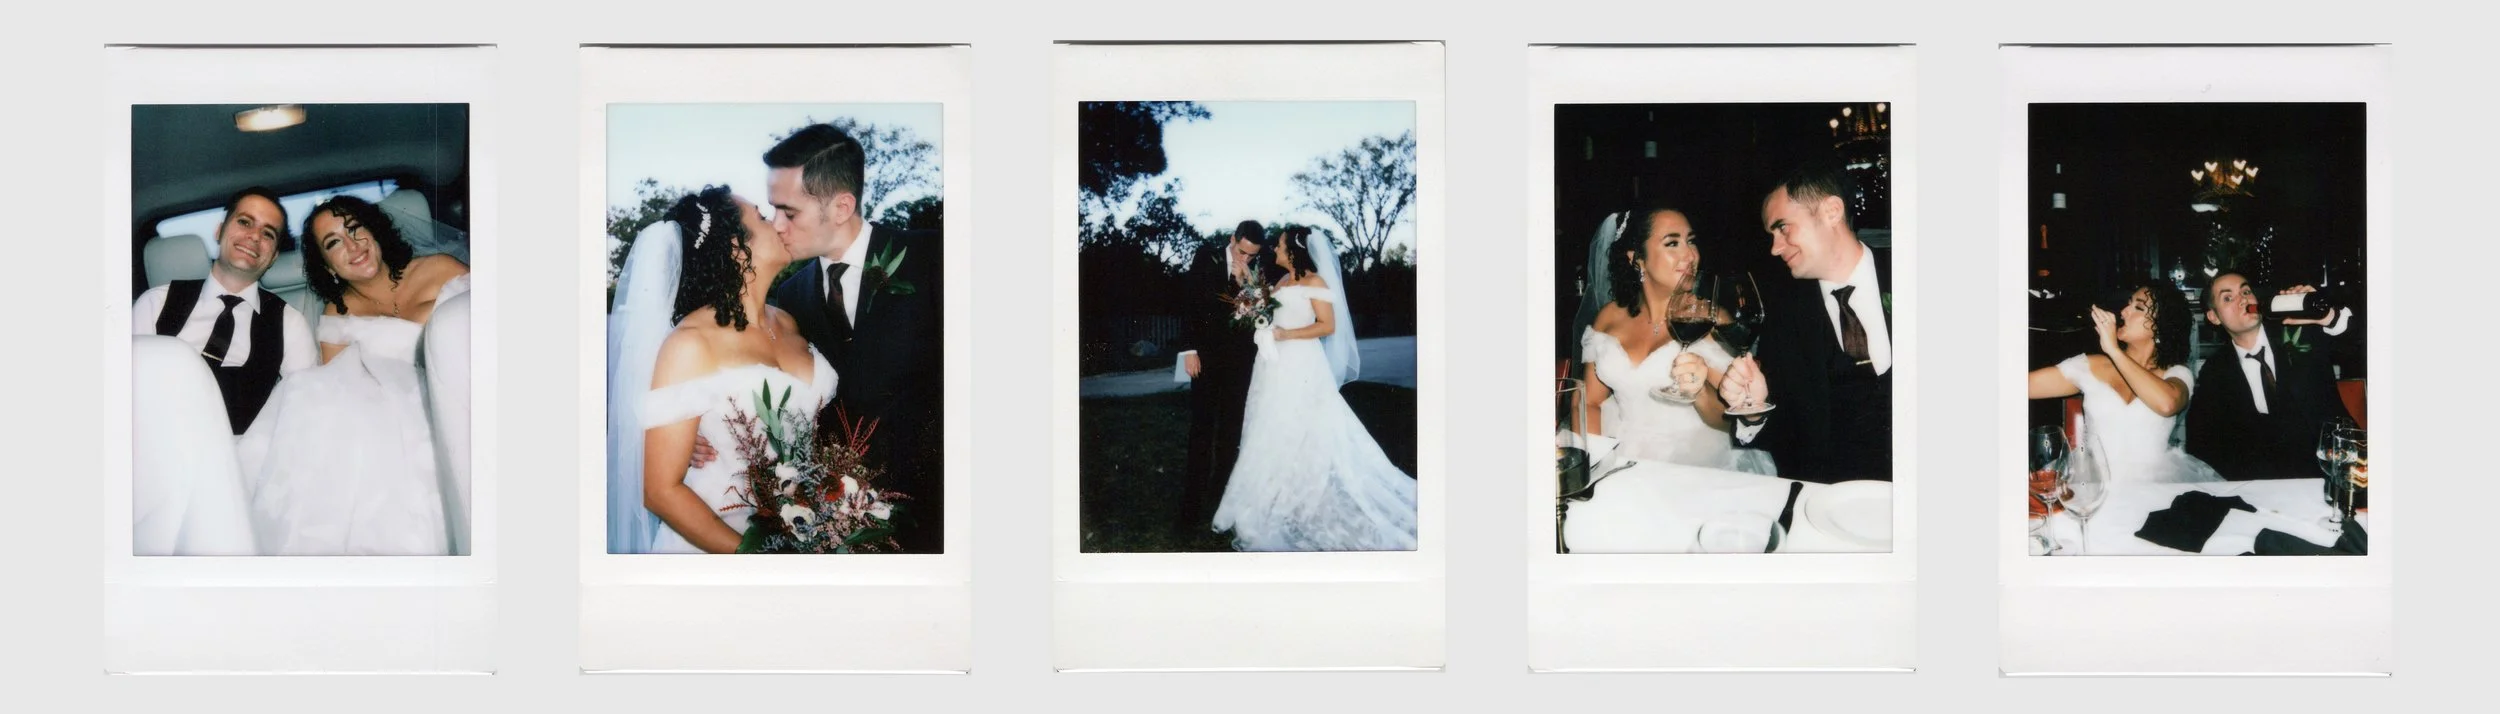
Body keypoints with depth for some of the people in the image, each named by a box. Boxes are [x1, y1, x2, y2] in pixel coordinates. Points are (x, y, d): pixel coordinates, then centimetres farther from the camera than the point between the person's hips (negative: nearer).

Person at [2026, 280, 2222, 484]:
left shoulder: (2176, 374, 5)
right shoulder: (2090, 366, 9)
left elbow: (2167, 404, -19)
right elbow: (2028, 384, 2)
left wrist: (2114, 349, -13)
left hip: (2156, 483, -1)